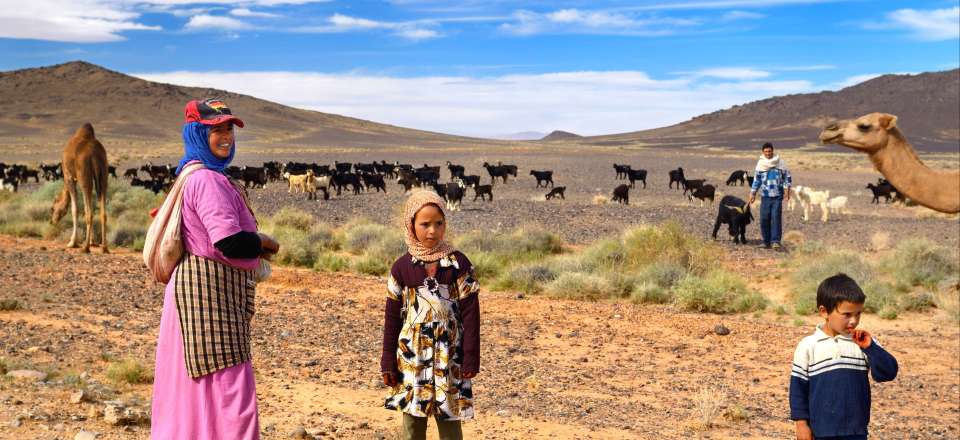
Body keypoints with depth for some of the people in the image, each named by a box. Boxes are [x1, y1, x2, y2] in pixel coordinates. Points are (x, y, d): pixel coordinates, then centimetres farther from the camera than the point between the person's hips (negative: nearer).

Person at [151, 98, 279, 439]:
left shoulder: (193, 175, 16)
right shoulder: (207, 180, -17)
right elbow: (230, 242, -26)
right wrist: (265, 242, -8)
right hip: (210, 292, -11)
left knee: (194, 388, 18)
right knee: (229, 389, -9)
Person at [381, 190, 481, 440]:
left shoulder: (458, 263, -3)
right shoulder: (401, 267, 0)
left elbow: (470, 313, -3)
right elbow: (392, 317, 4)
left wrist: (471, 358, -6)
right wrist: (388, 362, 3)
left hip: (449, 356, -1)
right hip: (412, 355, 1)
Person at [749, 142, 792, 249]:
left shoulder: (780, 163, 1)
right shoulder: (760, 164, 6)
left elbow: (787, 177, 6)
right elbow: (756, 180, 12)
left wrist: (787, 191, -5)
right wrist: (752, 194, 9)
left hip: (777, 196, -2)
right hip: (765, 196, 2)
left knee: (776, 218, -11)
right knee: (764, 219, 1)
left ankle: (775, 241, -13)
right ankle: (766, 241, 13)